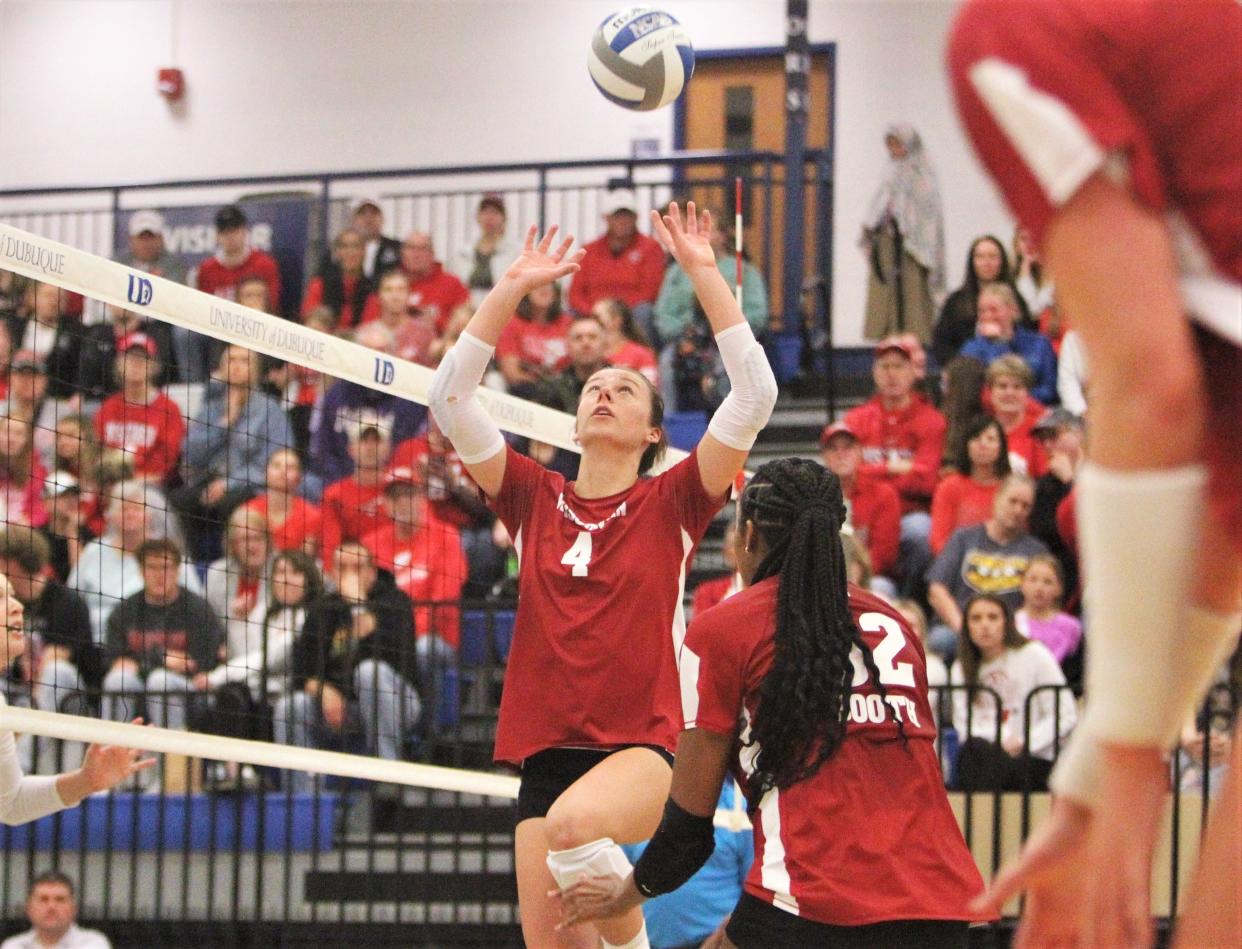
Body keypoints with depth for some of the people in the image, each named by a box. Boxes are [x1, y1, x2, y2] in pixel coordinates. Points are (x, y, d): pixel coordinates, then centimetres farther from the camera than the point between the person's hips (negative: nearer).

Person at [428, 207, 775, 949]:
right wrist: (513, 288, 4)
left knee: (575, 823, -37)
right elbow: (451, 397, 7)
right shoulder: (535, 499, 12)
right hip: (547, 751, 4)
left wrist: (705, 274, -5)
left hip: (643, 748, -4)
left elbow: (755, 395, -5)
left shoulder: (671, 503, 5)